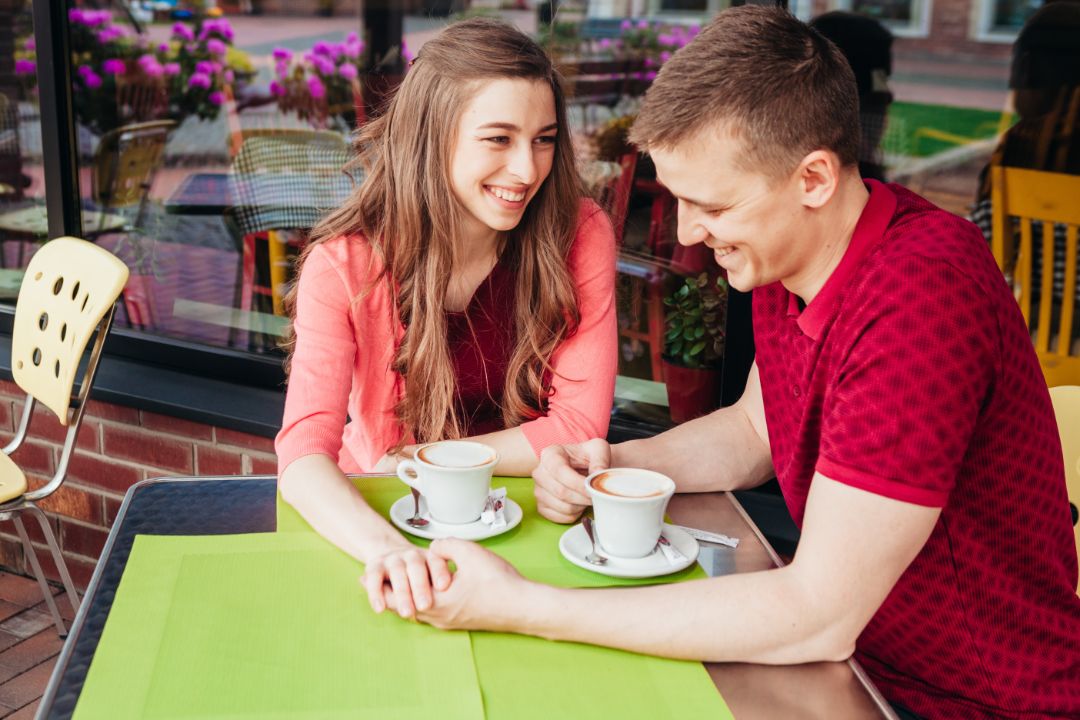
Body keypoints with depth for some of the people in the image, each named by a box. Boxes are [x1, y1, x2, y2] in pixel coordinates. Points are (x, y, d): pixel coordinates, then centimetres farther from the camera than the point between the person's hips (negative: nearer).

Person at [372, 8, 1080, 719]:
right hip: (854, 645, 7)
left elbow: (818, 619, -31)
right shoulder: (785, 250, -4)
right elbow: (754, 428, 13)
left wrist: (524, 607, -28)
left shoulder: (918, 297, -32)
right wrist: (615, 466, -7)